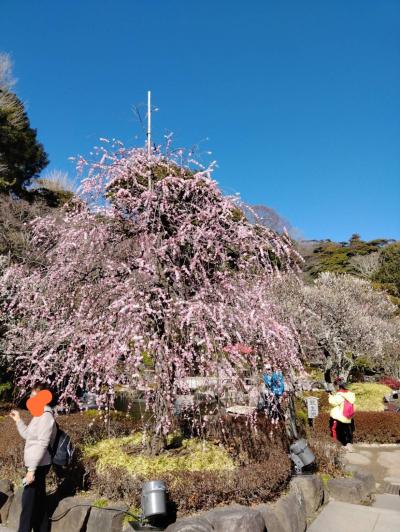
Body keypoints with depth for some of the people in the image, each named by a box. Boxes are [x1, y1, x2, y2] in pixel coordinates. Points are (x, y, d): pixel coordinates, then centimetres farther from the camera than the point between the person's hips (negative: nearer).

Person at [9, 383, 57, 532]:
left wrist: (32, 469, -24)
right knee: (38, 501, 14)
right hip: (36, 465, 10)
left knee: (28, 502, -6)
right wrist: (18, 420, 18)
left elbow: (42, 445, -23)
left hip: (39, 466, -10)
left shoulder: (46, 416, -18)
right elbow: (28, 435, 24)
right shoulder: (39, 416, 12)